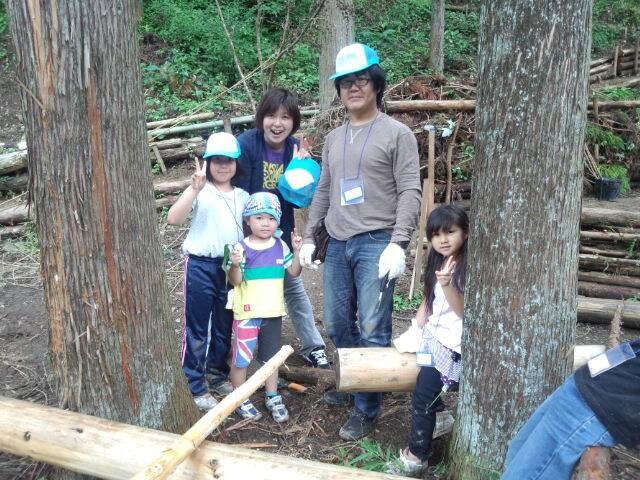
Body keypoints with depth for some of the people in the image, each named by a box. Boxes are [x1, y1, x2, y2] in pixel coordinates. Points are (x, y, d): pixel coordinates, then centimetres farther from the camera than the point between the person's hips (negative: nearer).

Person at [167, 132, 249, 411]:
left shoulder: (243, 197, 9)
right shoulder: (200, 191, -6)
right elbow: (173, 219, -21)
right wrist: (194, 188, -30)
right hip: (200, 265, -5)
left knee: (224, 327, 16)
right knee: (196, 329, 2)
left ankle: (217, 375, 33)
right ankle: (195, 387, 13)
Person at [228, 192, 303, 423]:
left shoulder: (280, 246, 2)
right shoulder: (242, 248, -11)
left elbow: (294, 272, 6)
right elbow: (235, 281, -13)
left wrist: (296, 251, -8)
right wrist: (235, 265, -32)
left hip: (273, 312, 4)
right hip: (247, 313, -4)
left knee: (271, 357, 17)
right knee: (241, 358, 4)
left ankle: (272, 397, 32)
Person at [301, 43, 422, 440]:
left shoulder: (397, 134, -1)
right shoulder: (333, 139, 17)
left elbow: (410, 192, -7)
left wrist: (398, 244, -18)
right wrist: (309, 238, 14)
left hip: (376, 243, -6)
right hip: (338, 244, 6)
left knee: (372, 330, -5)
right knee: (338, 324, 12)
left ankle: (366, 409, 8)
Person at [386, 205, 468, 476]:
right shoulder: (437, 263, 11)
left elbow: (465, 311, -18)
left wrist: (447, 285, -33)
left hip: (452, 342, -8)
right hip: (433, 335, 8)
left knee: (423, 394, -11)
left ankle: (415, 456, -2)